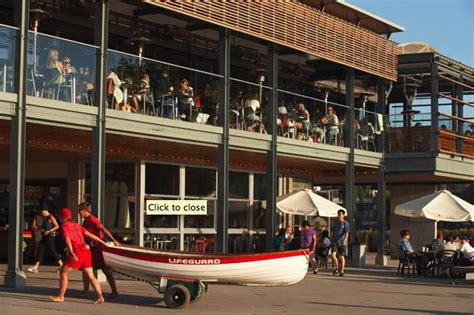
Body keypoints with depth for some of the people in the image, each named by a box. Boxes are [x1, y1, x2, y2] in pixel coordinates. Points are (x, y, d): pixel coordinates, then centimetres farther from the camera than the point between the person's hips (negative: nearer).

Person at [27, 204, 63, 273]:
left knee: (52, 250, -5)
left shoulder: (50, 217, -10)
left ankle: (61, 265, 6)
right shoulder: (44, 218, 14)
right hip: (44, 236, 8)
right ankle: (36, 267, 1)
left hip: (50, 236, -8)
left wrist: (49, 231, -20)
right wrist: (41, 228, 5)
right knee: (40, 250, 3)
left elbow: (57, 226, -14)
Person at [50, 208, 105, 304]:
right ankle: (100, 296, -3)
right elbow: (89, 234, 21)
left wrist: (71, 252, -27)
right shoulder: (77, 225, 22)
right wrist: (102, 242, 28)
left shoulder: (65, 226, 1)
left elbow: (67, 239, -14)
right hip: (86, 250, 7)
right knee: (90, 275, 7)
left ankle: (61, 296, 7)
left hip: (77, 251, -7)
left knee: (63, 271, 5)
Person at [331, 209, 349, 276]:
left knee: (342, 256, 0)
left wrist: (345, 240, -29)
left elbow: (346, 233, -15)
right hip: (335, 241, 4)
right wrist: (332, 240, 20)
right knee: (333, 255, -11)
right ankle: (337, 267, 11)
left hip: (342, 242, -4)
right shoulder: (335, 223, 13)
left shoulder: (345, 223, -3)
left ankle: (342, 271, 10)